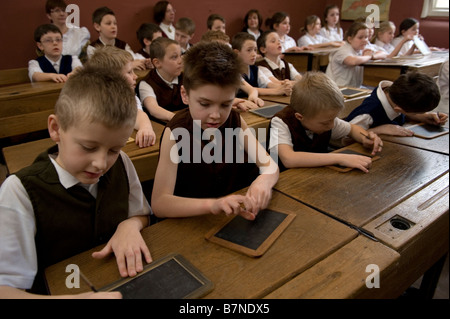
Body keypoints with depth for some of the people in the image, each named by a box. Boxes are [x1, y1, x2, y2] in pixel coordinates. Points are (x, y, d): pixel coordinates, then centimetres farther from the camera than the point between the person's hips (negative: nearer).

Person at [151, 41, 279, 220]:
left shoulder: (235, 121, -3)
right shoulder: (176, 132, -17)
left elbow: (270, 166, -4)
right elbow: (159, 203, -24)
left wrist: (264, 181, -27)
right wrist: (212, 205, -39)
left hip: (236, 216, 4)